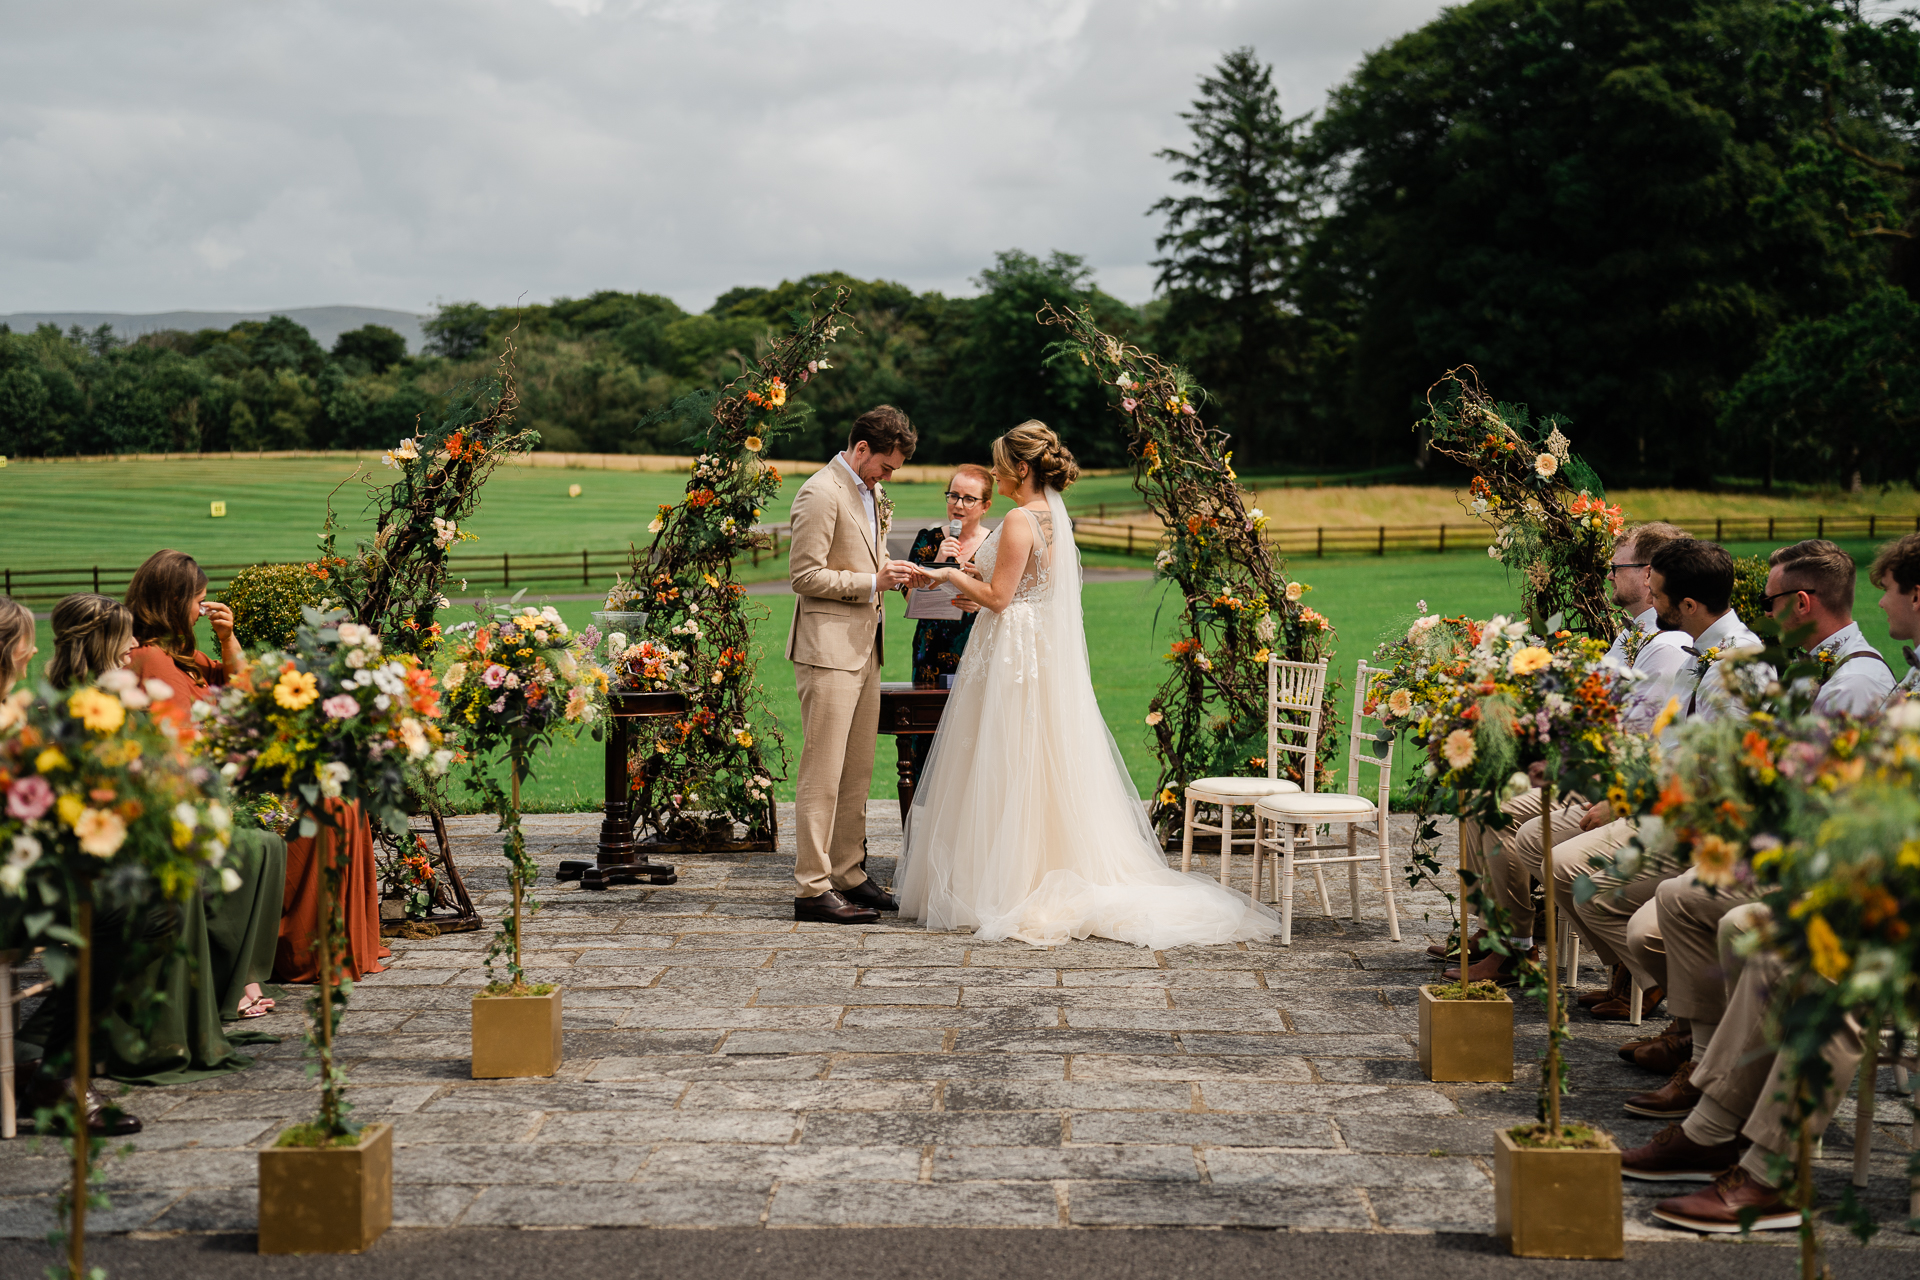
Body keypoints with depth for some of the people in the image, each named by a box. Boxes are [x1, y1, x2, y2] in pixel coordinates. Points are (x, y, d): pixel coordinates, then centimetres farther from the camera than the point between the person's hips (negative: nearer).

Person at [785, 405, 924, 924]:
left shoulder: (871, 493, 16)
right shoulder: (822, 493, -13)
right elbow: (804, 576, -16)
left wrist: (889, 570, 9)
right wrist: (872, 581, -16)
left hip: (864, 647, 9)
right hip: (828, 648, -9)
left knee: (857, 773, 12)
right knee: (823, 773, -7)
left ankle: (848, 876, 20)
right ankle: (812, 888, -4)